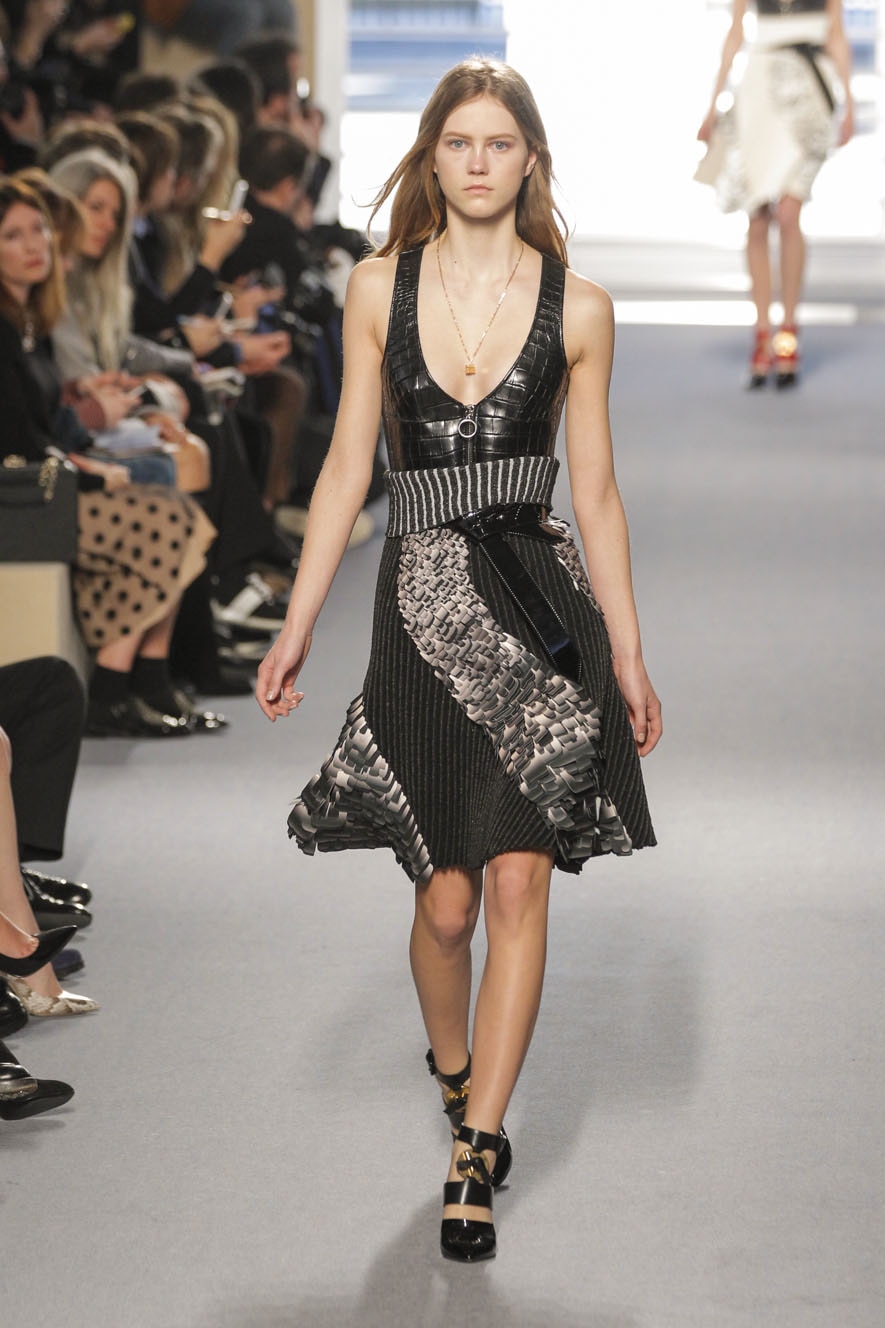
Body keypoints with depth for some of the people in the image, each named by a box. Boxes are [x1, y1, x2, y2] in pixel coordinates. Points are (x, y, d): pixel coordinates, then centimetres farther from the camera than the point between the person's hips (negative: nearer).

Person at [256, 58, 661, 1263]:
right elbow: (348, 467, 7)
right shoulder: (378, 289, 4)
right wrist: (297, 624, 4)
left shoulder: (577, 307, 2)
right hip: (424, 606, 1)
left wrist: (629, 655, 8)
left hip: (541, 602, 0)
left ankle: (473, 1151, -2)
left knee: (520, 882, -8)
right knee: (448, 899, 4)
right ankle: (454, 1067, 35)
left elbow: (594, 489, 7)